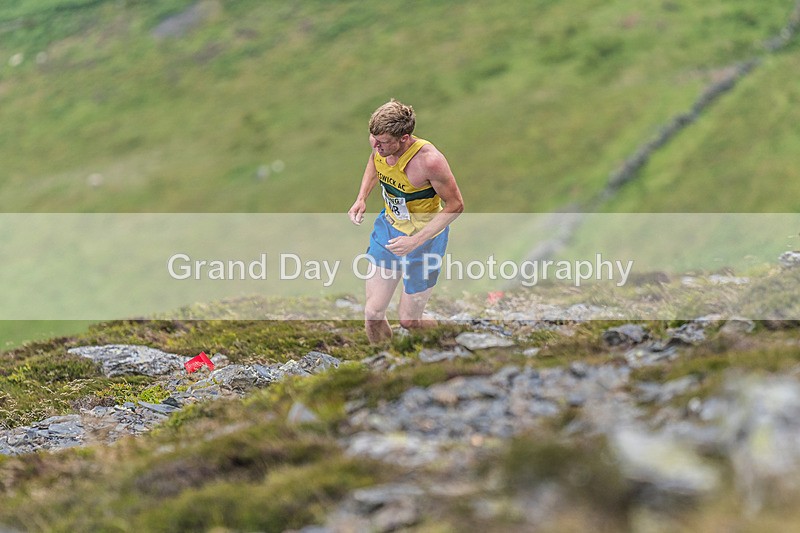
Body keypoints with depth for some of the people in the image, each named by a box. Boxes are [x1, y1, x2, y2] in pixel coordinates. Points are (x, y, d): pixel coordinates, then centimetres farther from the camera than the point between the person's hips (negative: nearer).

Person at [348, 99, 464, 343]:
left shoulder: (428, 160, -35)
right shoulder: (381, 144, -16)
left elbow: (455, 205, -22)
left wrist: (415, 241, -27)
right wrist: (361, 198, -3)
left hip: (424, 238, -5)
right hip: (389, 225, 5)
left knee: (408, 319, 7)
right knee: (372, 313, 6)